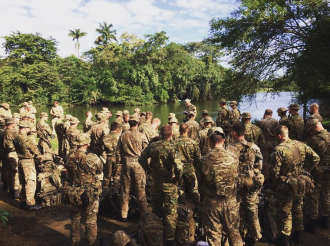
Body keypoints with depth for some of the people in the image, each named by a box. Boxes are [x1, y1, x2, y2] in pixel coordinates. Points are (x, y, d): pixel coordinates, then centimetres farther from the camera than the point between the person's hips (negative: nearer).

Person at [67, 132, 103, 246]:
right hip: (91, 194, -3)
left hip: (74, 194, 3)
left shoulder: (70, 158, -12)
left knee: (75, 219, 22)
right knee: (91, 220, 13)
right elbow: (100, 171, -4)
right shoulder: (93, 158, -20)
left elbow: (68, 172, 0)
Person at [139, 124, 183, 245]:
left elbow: (141, 159, 4)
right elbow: (178, 167, -29)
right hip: (169, 184, -5)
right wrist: (177, 178, -12)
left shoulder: (152, 146, -4)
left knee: (156, 210, 23)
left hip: (156, 182, 5)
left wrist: (150, 170, 10)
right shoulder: (171, 148, -20)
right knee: (170, 213, 10)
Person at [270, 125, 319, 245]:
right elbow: (316, 158, 0)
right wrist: (305, 171, 8)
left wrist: (274, 184, -4)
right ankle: (298, 234, 39)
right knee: (298, 208, 23)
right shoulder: (300, 145, -5)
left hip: (286, 186, -6)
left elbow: (274, 171, -22)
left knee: (285, 212, 11)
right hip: (301, 185, 6)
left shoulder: (279, 150, -23)